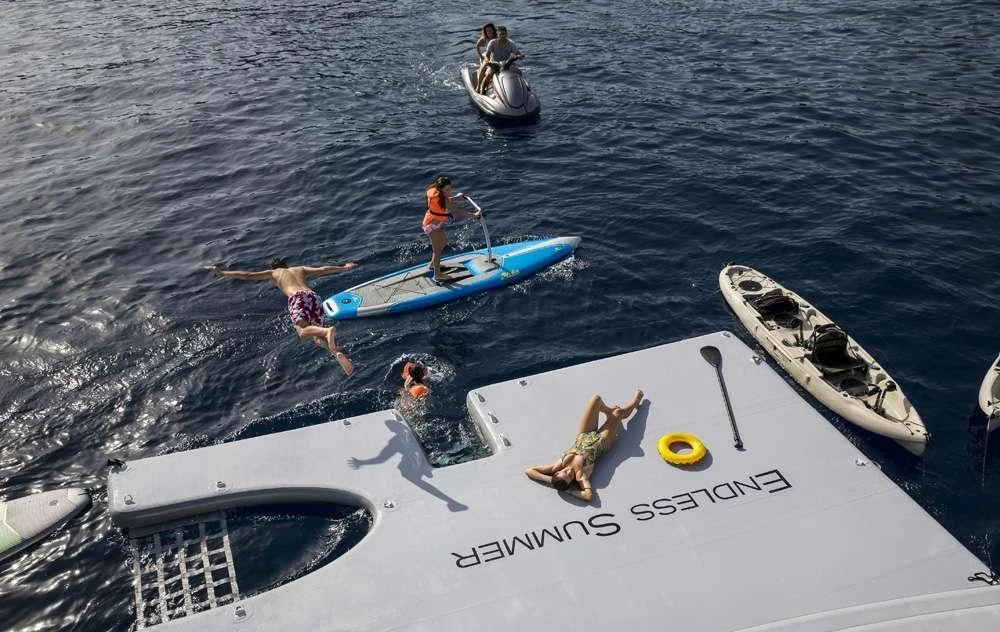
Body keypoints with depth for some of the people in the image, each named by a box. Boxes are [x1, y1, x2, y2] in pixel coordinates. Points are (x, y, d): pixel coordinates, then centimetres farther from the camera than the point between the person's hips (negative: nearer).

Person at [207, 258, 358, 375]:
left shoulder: (273, 272, 30)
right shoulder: (300, 269, 37)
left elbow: (247, 275, 28)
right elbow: (324, 269, 36)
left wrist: (223, 273, 36)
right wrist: (344, 268, 50)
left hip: (297, 297, -4)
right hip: (314, 296, 4)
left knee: (303, 332, -23)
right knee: (318, 338, 7)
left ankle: (328, 331, -56)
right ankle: (338, 353, -25)